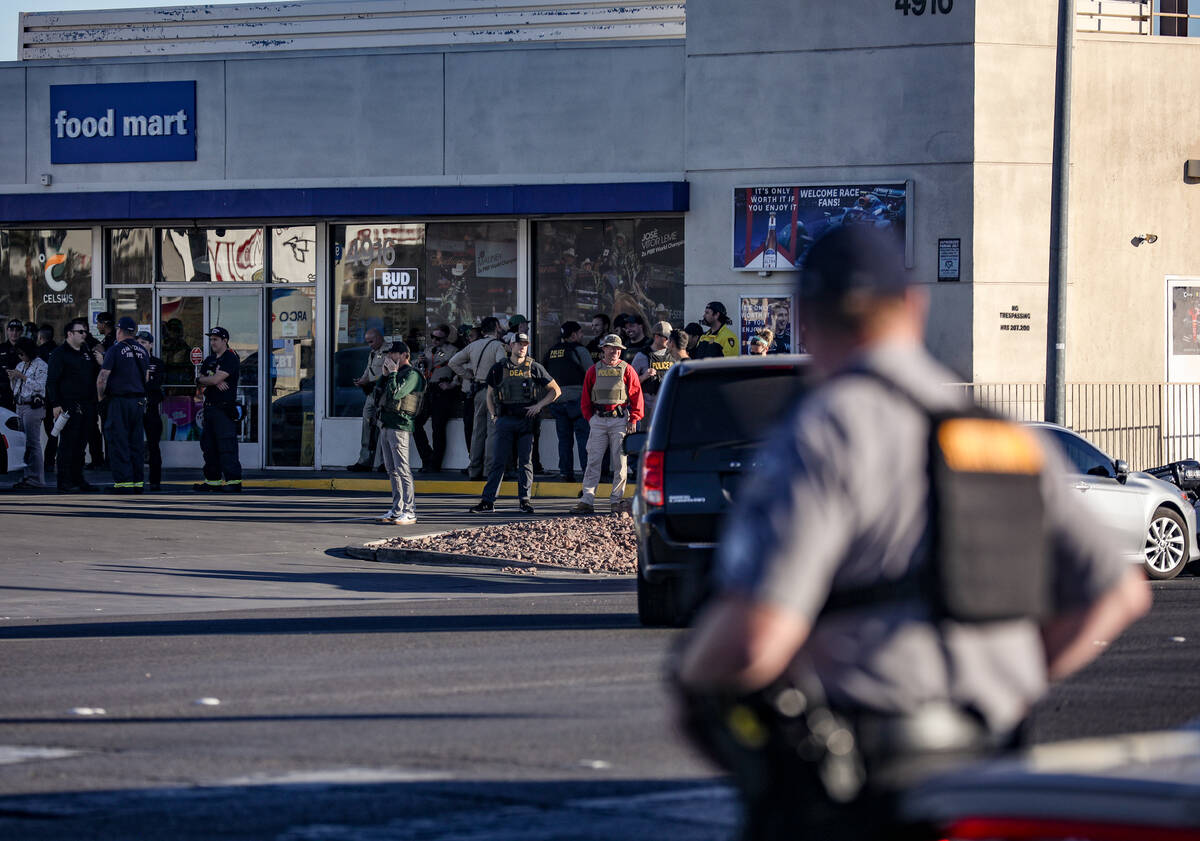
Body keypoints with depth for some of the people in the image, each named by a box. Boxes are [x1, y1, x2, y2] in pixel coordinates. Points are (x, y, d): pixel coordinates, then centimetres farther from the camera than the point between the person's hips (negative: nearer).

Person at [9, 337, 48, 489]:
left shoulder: (41, 366, -4)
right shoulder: (20, 365, 18)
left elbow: (39, 386, -14)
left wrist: (22, 377, -15)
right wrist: (13, 379, 3)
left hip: (33, 407, -8)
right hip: (20, 406, 8)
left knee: (32, 443, -11)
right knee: (22, 443, 4)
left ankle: (35, 479, -11)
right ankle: (26, 477, 7)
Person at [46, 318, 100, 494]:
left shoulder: (87, 353, 18)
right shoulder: (60, 354, -4)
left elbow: (95, 376, 29)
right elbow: (52, 381, -8)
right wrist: (55, 405, -15)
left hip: (87, 406, 7)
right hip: (69, 405, -7)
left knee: (81, 444, 10)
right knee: (68, 444, -7)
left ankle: (78, 479, 16)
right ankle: (64, 482, -6)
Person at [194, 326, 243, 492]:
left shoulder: (231, 359, -9)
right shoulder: (210, 359, 19)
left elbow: (216, 379, -17)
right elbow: (201, 378, 9)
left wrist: (201, 380, 2)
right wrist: (215, 382, -10)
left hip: (225, 408, -9)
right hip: (210, 408, 9)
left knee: (227, 446, -14)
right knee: (208, 446, 11)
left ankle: (233, 480, -16)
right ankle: (213, 480, 18)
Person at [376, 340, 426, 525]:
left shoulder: (412, 375, -8)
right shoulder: (397, 374, 20)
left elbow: (395, 394, -19)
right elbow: (380, 393, 18)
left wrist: (393, 372, -9)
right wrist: (385, 374, 10)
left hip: (399, 426, -10)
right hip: (386, 425, 10)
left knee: (402, 469, -12)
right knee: (392, 470, 11)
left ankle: (409, 513, -13)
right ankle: (396, 509, 16)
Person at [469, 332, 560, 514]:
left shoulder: (534, 368, 4)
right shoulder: (499, 369, 6)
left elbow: (555, 390, 8)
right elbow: (490, 394, 17)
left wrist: (539, 405, -4)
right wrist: (493, 416, 5)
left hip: (527, 420, 0)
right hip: (505, 420, 0)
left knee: (526, 461, 1)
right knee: (497, 461, -2)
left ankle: (524, 500, 7)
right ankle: (488, 501, -1)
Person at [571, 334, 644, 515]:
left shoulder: (626, 370, 3)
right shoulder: (593, 371, 8)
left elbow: (637, 395, 2)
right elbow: (586, 398, 13)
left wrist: (633, 420, -5)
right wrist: (590, 418, 3)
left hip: (620, 420, -1)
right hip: (598, 420, 1)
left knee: (620, 462, 1)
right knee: (593, 461, -2)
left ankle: (616, 500, 9)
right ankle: (587, 501, -3)